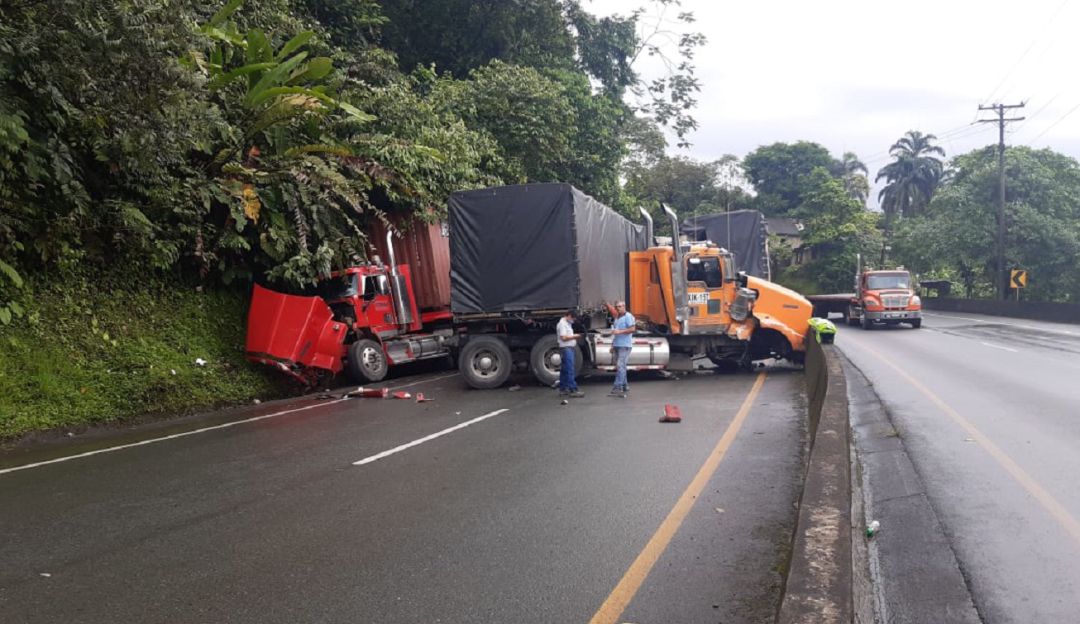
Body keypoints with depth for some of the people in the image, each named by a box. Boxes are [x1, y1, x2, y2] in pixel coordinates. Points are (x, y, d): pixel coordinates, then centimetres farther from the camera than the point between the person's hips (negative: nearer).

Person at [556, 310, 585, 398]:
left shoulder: (567, 323, 19)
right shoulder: (562, 324, -13)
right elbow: (563, 337, -20)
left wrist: (574, 337, 10)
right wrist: (574, 336, -11)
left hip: (570, 348, 11)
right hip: (566, 348, -11)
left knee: (564, 370, 12)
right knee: (570, 370, -13)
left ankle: (562, 390, 16)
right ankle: (573, 390, -15)